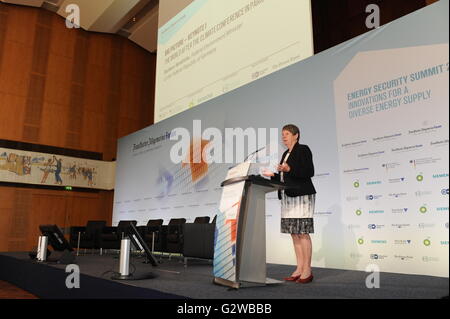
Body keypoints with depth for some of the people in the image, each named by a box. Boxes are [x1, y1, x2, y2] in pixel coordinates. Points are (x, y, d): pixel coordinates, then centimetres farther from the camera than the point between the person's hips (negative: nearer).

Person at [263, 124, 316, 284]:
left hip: (302, 196, -8)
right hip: (288, 197, 8)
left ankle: (307, 270, -1)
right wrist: (273, 175, 10)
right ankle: (299, 269, 12)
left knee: (303, 233, -7)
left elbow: (309, 172, -13)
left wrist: (289, 169, -22)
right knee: (294, 234, 7)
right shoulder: (286, 154, 21)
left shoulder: (303, 149, -2)